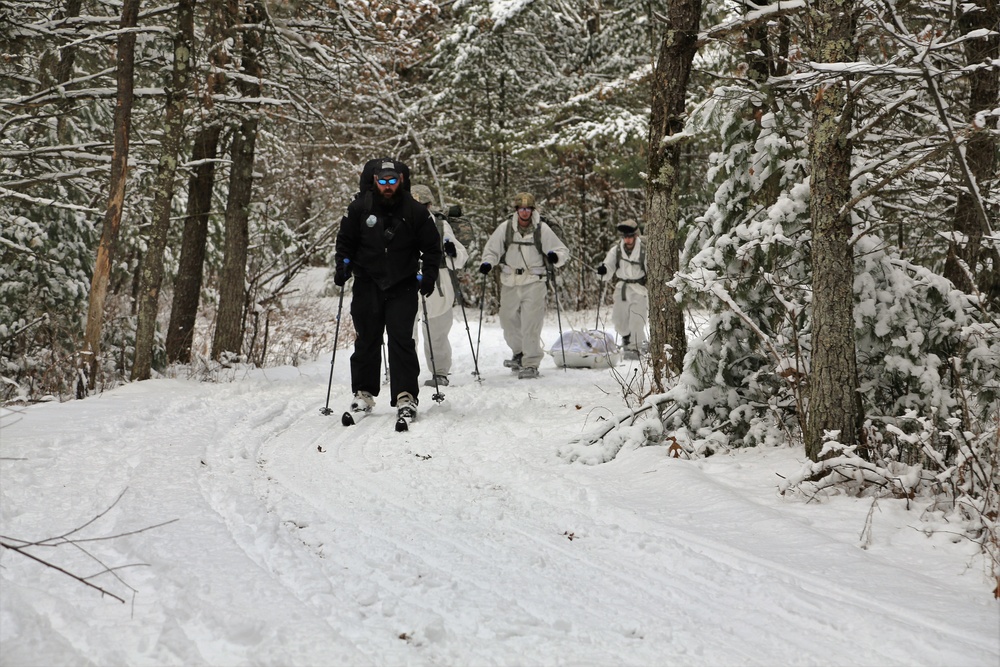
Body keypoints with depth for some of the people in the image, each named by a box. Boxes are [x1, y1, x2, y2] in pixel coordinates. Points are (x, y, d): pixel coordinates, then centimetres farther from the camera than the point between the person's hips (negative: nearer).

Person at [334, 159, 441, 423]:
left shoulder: (415, 211, -3)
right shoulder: (359, 208, 0)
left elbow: (431, 247, 6)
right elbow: (345, 240, 12)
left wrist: (429, 276, -4)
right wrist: (342, 266, -2)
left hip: (402, 286, -2)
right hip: (367, 285, 2)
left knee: (401, 340, -10)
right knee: (366, 341, 8)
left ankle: (406, 396, -9)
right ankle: (364, 393, 20)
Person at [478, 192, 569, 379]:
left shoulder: (542, 229, -3)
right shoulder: (505, 228, 2)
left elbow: (563, 251, 0)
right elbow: (491, 249, 12)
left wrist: (555, 256, -22)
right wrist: (487, 263, -7)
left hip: (534, 282, -3)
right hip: (510, 282, 3)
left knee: (531, 324, -10)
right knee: (508, 320, 13)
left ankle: (531, 364, -5)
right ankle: (520, 353, 37)